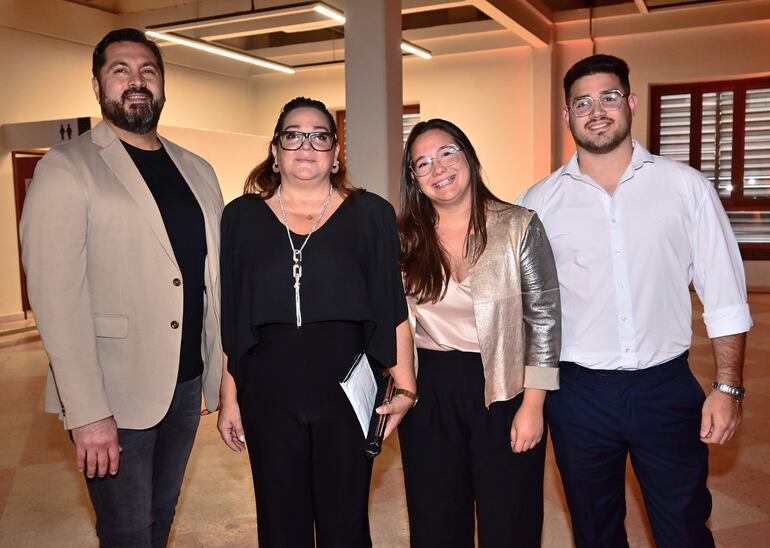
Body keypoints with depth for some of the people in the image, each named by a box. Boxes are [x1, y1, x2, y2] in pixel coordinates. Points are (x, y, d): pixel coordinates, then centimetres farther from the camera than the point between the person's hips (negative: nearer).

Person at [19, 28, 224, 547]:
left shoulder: (198, 171, 10)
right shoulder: (67, 169, -7)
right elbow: (57, 297, -14)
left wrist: (226, 374, 7)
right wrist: (88, 413, -19)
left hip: (188, 385, 5)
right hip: (115, 396, -5)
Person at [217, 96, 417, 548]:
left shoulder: (370, 214, 1)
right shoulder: (243, 216, 4)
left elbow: (394, 311, 2)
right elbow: (230, 319, 6)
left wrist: (406, 387, -4)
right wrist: (229, 395, 5)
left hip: (347, 388, -1)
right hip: (268, 391, 1)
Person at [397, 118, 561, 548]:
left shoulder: (518, 226, -8)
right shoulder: (406, 238, 1)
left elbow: (545, 318, -7)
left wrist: (533, 405, -10)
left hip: (503, 391, -2)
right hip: (428, 393, 3)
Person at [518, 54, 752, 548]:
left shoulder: (687, 187, -2)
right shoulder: (540, 203, -1)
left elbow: (724, 297, 0)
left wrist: (728, 387, -4)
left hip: (667, 386, 0)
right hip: (578, 392, 1)